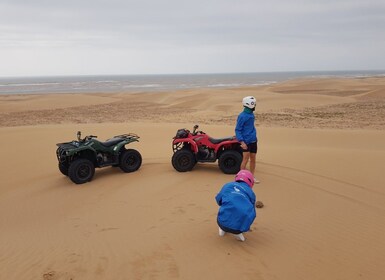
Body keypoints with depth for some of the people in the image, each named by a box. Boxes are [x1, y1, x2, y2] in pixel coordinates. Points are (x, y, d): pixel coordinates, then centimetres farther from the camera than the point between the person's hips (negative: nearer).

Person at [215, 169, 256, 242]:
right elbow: (252, 213, 30)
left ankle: (223, 229, 27)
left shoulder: (228, 185, 18)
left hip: (223, 222, 2)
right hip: (241, 226, -1)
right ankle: (238, 232, 14)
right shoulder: (251, 193, 20)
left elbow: (218, 200, 25)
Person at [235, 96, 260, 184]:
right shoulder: (242, 116, -14)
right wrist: (242, 142, -20)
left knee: (253, 159, 11)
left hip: (253, 141, 8)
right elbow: (237, 130, -13)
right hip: (246, 142, -7)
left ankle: (252, 176, 22)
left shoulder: (251, 114, 10)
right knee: (246, 159, -7)